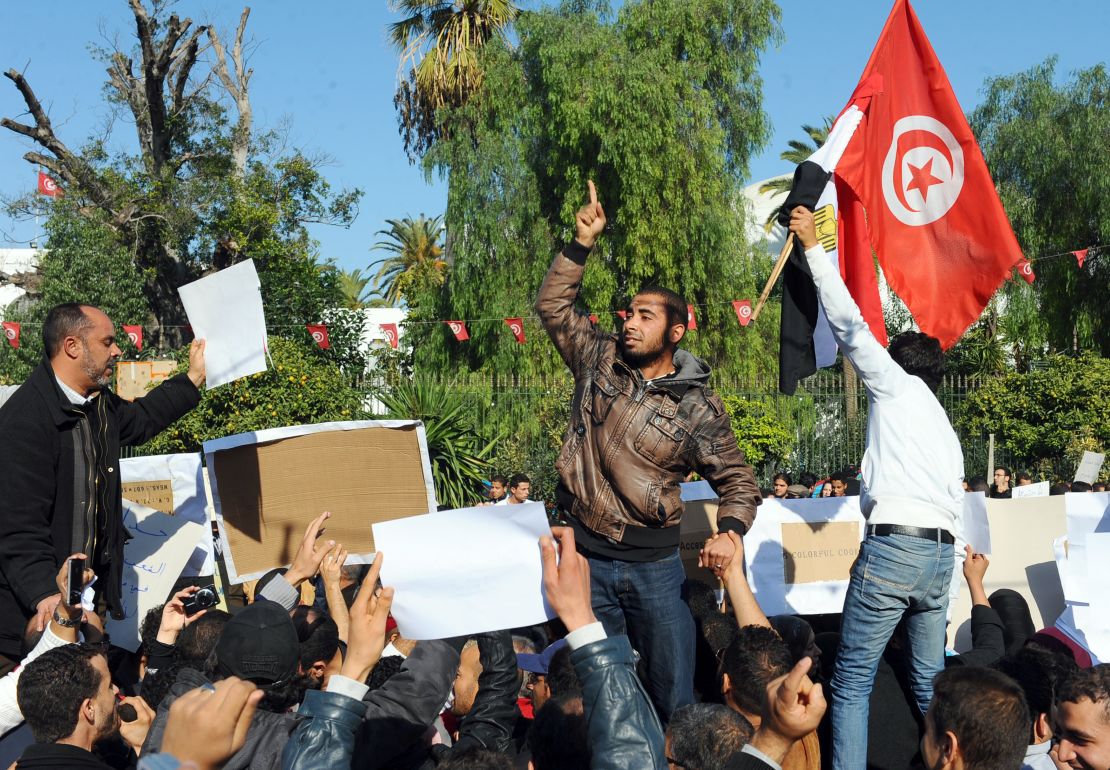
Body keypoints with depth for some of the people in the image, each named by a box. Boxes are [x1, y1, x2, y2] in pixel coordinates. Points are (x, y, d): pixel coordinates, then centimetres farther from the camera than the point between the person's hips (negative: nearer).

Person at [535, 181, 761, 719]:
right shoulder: (599, 361, 4)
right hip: (585, 556, 2)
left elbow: (737, 481, 3)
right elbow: (553, 306, 8)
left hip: (653, 565, -1)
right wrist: (583, 244, -2)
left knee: (676, 699, 4)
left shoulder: (699, 409, -2)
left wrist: (729, 532, -17)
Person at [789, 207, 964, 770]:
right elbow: (955, 499, 23)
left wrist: (813, 247, 4)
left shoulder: (896, 385, 8)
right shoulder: (947, 430, 27)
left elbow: (849, 324, 0)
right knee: (931, 682, 14)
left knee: (851, 682, -4)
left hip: (893, 545, -7)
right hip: (941, 553, 7)